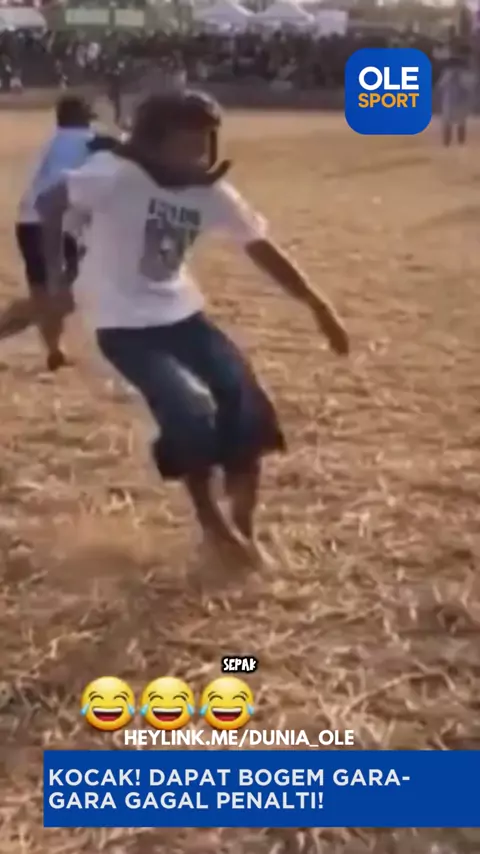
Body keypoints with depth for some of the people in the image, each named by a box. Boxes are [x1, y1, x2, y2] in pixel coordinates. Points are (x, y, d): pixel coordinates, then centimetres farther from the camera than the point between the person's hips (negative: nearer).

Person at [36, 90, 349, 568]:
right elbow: (49, 203, -15)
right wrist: (56, 273, -13)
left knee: (246, 405, -7)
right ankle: (213, 524, 5)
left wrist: (318, 307, -3)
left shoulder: (212, 193, -4)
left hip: (180, 314, 6)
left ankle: (242, 526, 11)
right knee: (192, 412, -20)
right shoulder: (118, 175, -20)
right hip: (124, 323, -5)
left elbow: (262, 249, -1)